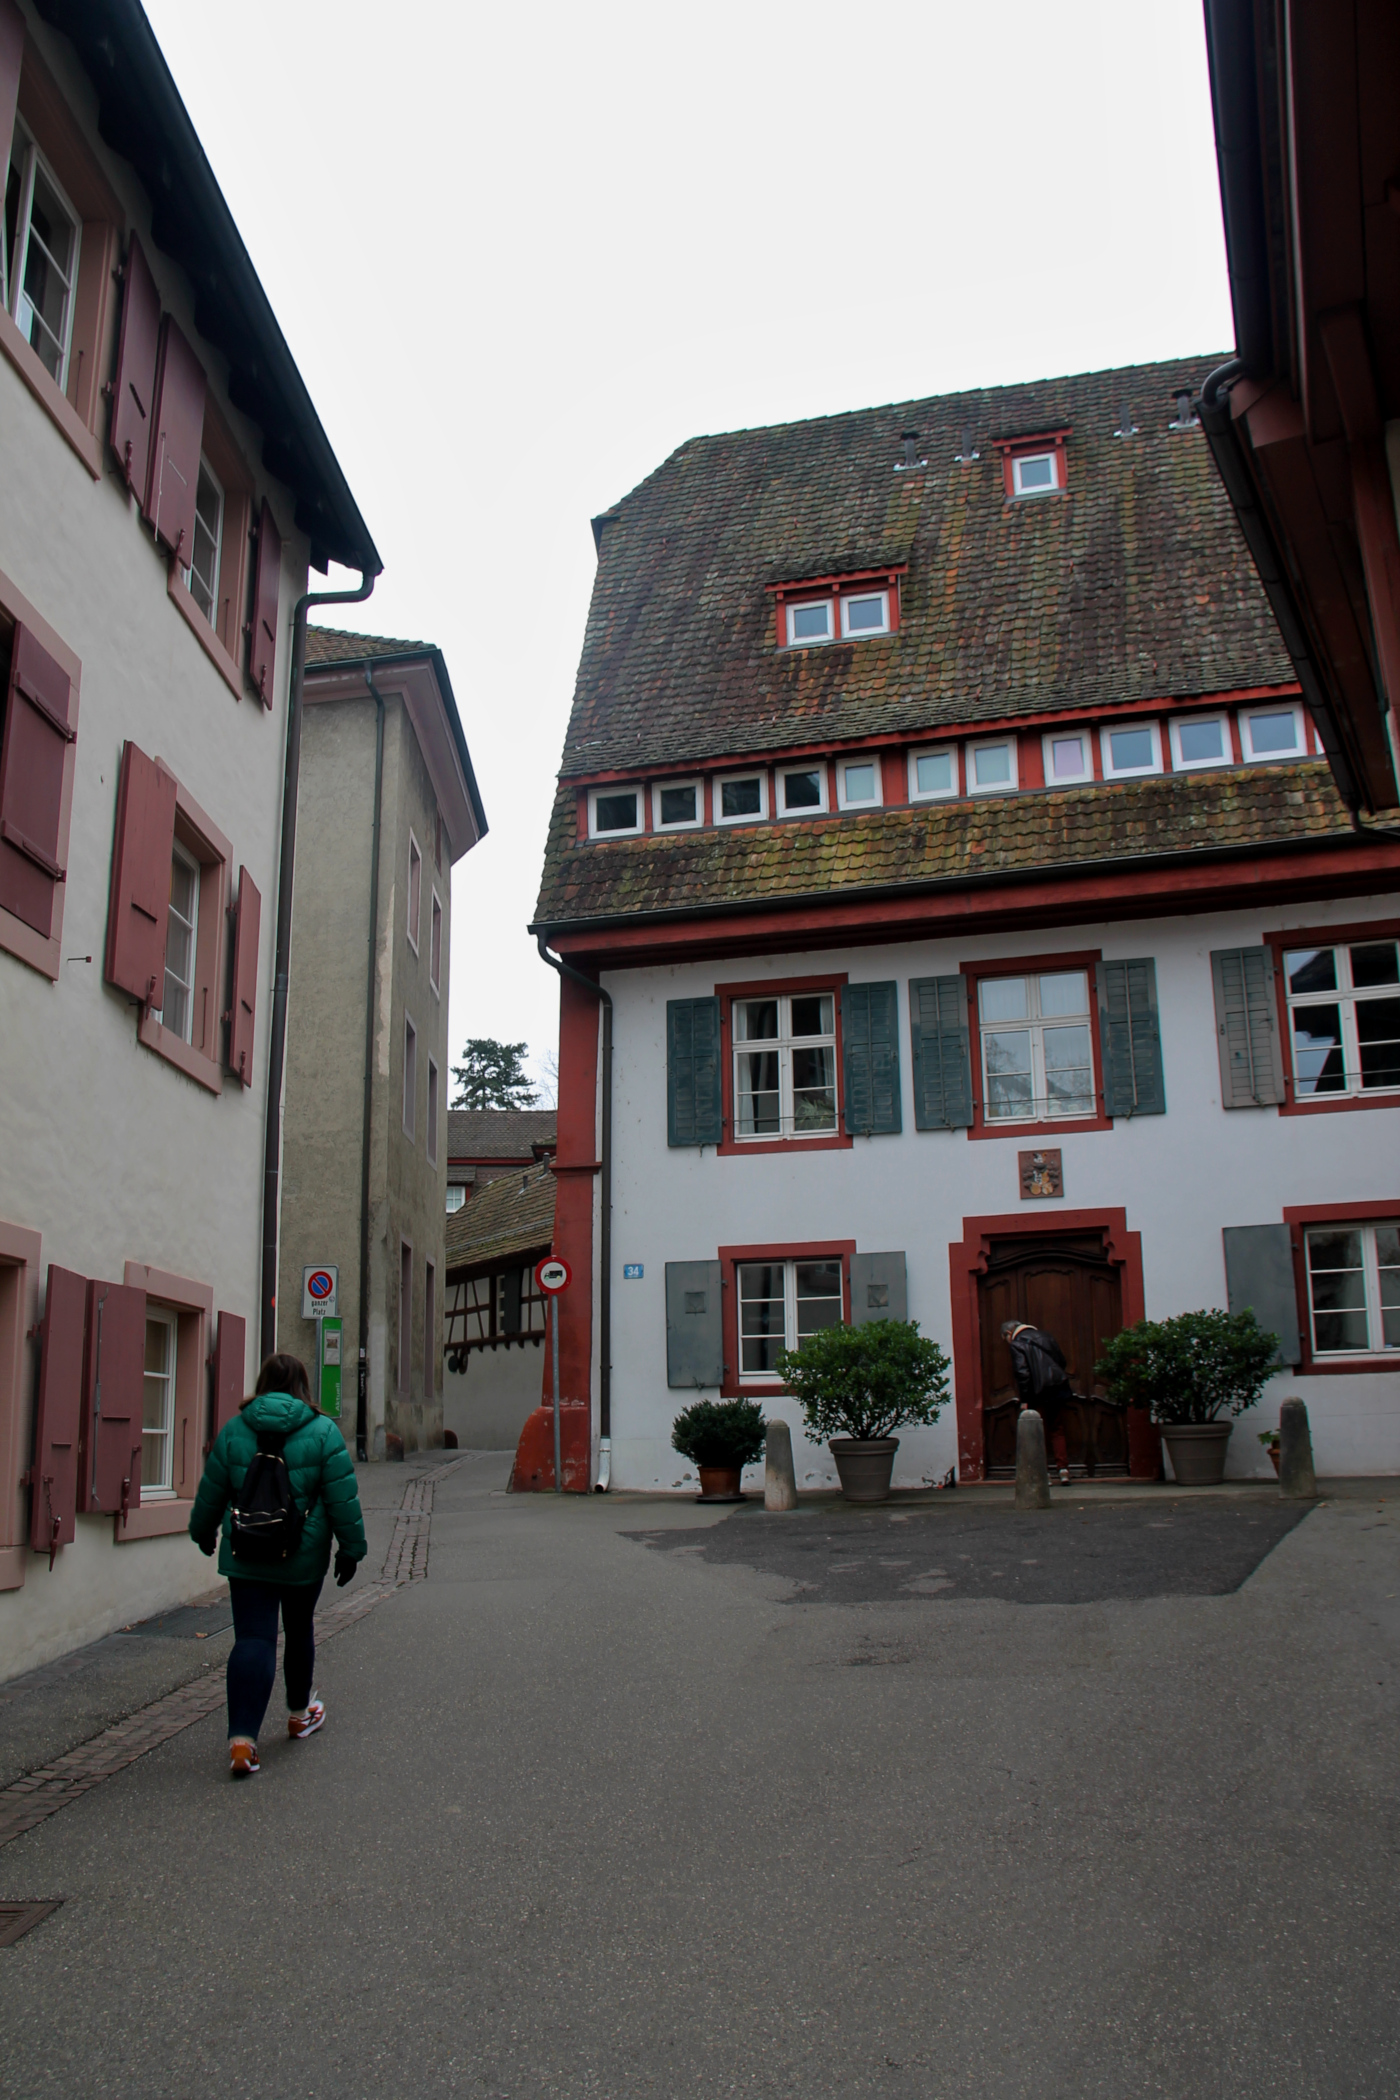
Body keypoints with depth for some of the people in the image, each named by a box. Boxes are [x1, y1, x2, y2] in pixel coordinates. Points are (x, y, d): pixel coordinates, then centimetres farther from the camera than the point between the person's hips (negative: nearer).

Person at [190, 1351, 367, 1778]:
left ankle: (242, 1737, -16)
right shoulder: (323, 1431, -5)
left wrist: (203, 1532, 26)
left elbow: (211, 1491, 8)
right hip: (304, 1555, 0)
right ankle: (300, 1713, 38)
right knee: (299, 1630, 19)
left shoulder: (234, 1430, 1)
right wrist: (351, 1548, 3)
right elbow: (342, 1498, -6)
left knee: (252, 1639, -2)